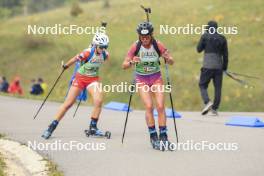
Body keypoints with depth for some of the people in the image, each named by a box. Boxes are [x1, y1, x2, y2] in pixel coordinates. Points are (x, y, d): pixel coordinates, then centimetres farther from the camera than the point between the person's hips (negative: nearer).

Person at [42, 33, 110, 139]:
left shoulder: (105, 55, -11)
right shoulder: (88, 52, -25)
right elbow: (75, 59, -11)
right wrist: (65, 66, 5)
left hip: (93, 79, 3)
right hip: (80, 77, -3)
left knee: (98, 101, -22)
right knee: (68, 103, -2)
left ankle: (93, 127, -6)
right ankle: (52, 127, 8)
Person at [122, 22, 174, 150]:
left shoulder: (158, 45, -12)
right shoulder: (135, 46, -13)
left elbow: (171, 62, -7)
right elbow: (124, 65, -12)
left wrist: (167, 58, -30)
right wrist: (132, 62, -33)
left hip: (156, 78, 1)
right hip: (141, 79, -1)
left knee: (160, 106, -11)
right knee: (149, 106, -15)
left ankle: (163, 136, -5)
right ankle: (153, 137, -6)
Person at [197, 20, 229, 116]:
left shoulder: (205, 36, -1)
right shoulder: (222, 38, 7)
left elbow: (199, 49, 5)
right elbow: (225, 54, 9)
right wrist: (225, 67, 16)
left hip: (207, 66, -3)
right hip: (219, 67, 3)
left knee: (202, 85, 7)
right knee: (218, 87, 7)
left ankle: (207, 102, -16)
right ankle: (214, 109, 5)